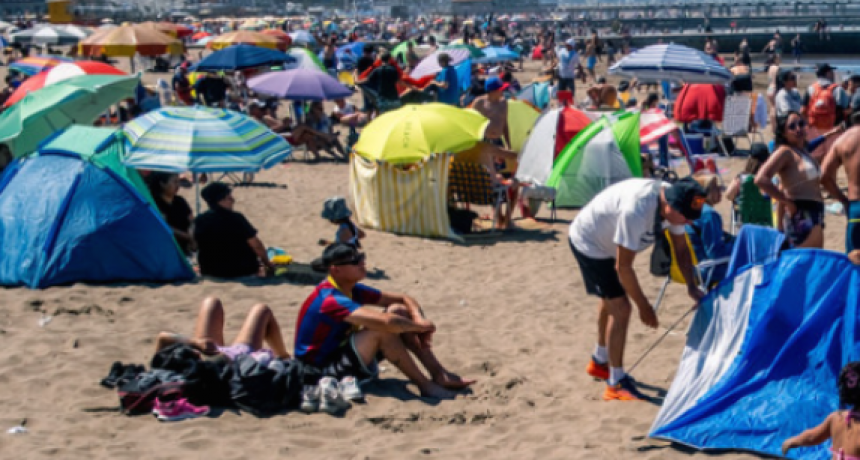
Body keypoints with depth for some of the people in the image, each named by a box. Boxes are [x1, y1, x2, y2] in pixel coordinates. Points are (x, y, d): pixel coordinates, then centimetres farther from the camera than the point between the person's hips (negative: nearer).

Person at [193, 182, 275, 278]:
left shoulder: (199, 221, -4)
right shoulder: (235, 218, -18)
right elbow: (255, 245, -17)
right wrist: (267, 263, 0)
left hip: (210, 272, 5)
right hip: (242, 270, -5)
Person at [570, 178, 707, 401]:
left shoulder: (674, 204, -17)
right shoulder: (637, 210, -41)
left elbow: (681, 249, -1)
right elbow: (623, 267, -33)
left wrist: (692, 286, -11)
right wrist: (644, 306, -24)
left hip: (606, 240, 9)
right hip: (587, 242, -9)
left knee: (611, 300, 25)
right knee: (620, 308, -13)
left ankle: (599, 361, 46)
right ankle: (616, 383, -4)